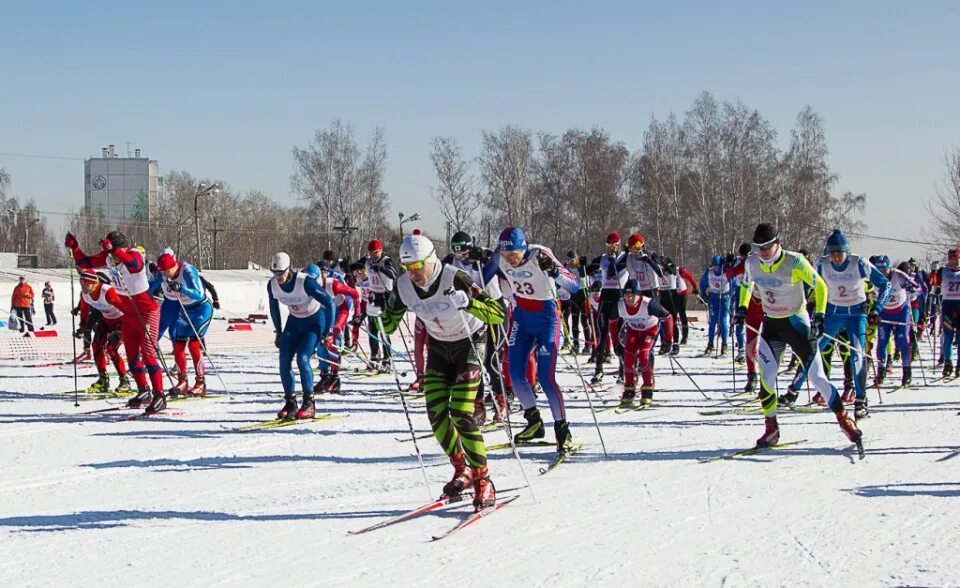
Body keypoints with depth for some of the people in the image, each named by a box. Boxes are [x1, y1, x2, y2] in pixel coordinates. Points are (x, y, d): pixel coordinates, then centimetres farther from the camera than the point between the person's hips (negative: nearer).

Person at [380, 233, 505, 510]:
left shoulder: (455, 278, -28)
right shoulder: (403, 285, -13)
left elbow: (498, 313, -31)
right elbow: (389, 324, 2)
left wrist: (467, 303, -47)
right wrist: (383, 320, -21)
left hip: (469, 344, -5)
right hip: (438, 347, 5)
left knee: (461, 413, -16)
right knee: (436, 412, -5)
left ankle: (483, 480, -6)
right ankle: (462, 469, 16)